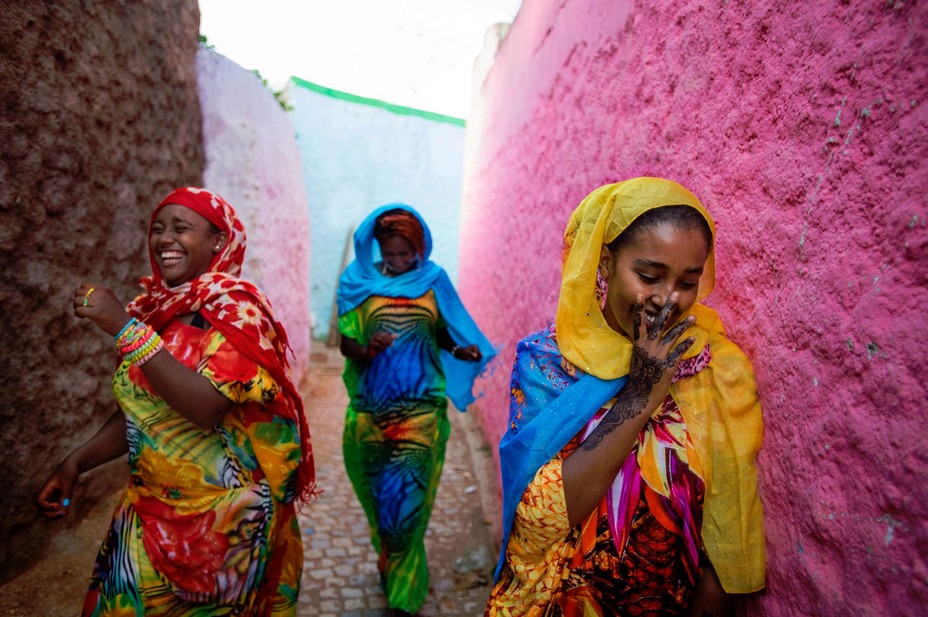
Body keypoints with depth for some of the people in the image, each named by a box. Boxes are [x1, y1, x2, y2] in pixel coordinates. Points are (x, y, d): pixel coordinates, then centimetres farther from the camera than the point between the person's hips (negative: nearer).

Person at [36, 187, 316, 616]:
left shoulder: (236, 308, -15)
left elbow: (207, 406, -29)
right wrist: (76, 462, 1)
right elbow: (139, 411, 12)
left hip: (218, 515, -6)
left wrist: (125, 328, -27)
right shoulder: (154, 309, 3)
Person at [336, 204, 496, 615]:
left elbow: (441, 334, 8)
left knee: (407, 496, -1)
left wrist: (463, 351, -12)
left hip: (420, 410, -1)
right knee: (377, 490, 14)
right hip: (372, 408, 1)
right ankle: (389, 557, 41)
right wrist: (366, 351, -22)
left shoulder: (433, 281, 2)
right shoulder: (359, 282, 0)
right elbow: (346, 343, -1)